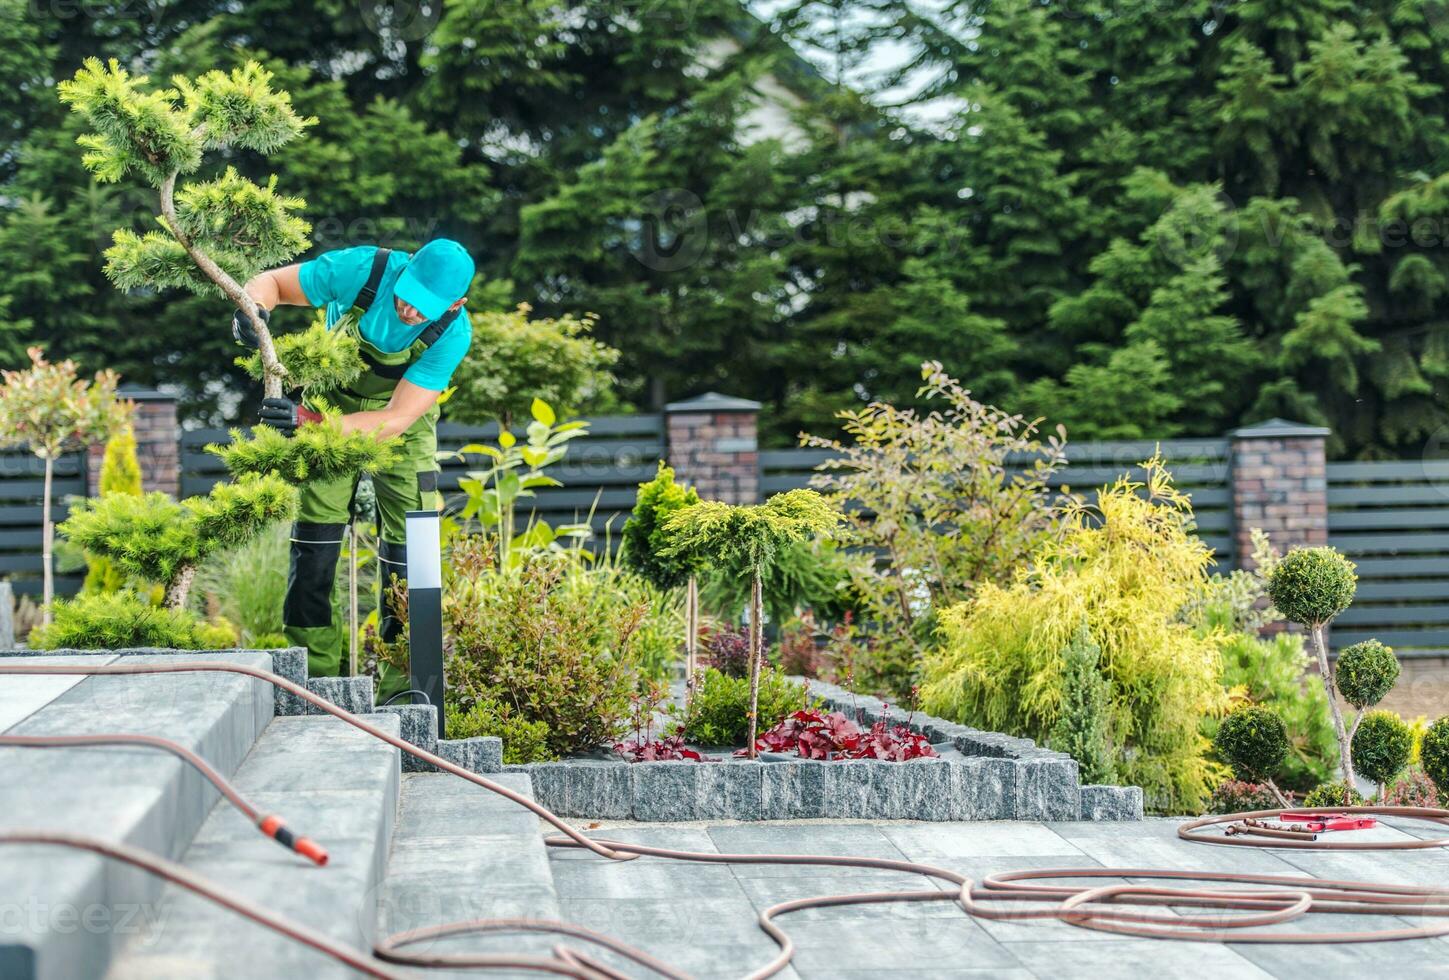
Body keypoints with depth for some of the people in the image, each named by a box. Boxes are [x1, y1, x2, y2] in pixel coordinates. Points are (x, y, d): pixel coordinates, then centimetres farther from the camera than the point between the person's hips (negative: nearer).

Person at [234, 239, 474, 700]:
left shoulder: (453, 333, -30)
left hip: (401, 422, 0)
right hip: (332, 402, 1)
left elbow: (395, 420, -32)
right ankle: (316, 679, 2)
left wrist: (308, 422, -44)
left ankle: (401, 686, 3)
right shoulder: (363, 269, -31)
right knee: (315, 540, -6)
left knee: (408, 549, -7)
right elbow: (269, 282, -17)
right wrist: (251, 312, -42)